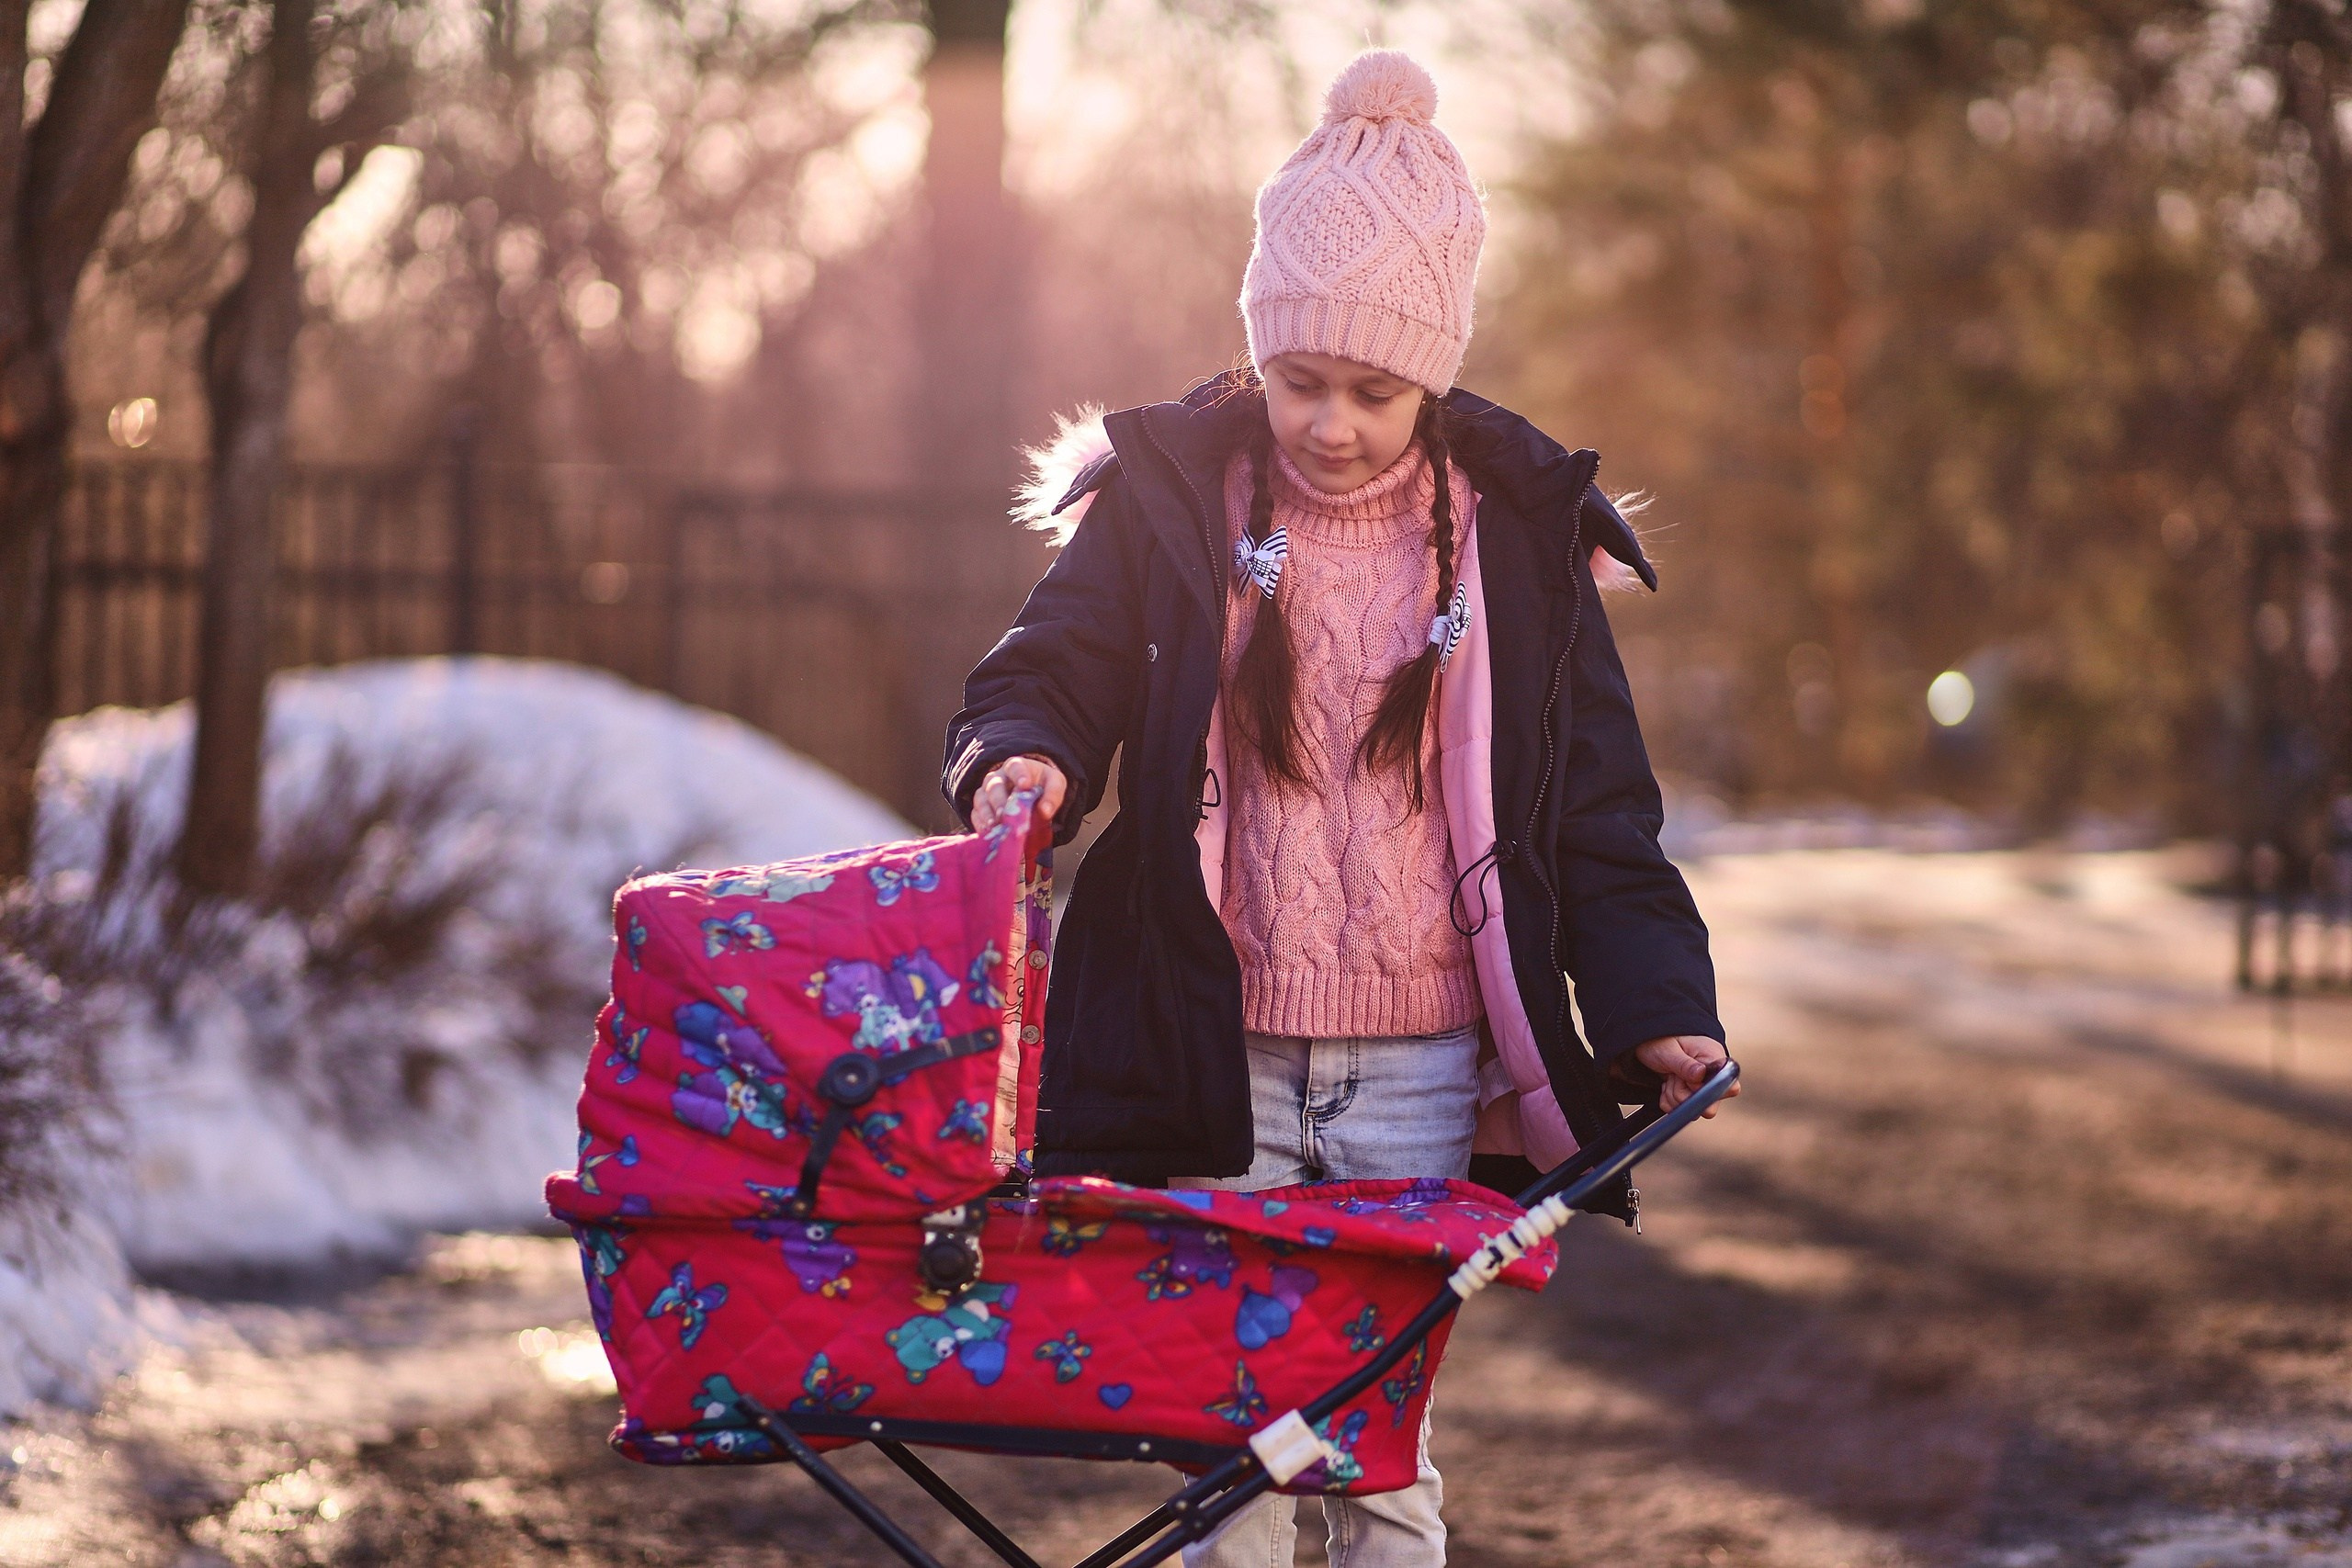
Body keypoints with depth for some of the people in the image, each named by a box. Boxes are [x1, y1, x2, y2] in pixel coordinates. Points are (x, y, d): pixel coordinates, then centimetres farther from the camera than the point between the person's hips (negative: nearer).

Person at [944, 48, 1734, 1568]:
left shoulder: (1516, 527, 5)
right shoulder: (1171, 494, 2)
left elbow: (1595, 803, 7)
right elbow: (1050, 674, 5)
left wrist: (1659, 1001, -4)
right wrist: (1022, 759, -19)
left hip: (1419, 1071, 0)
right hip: (1216, 1061, 0)